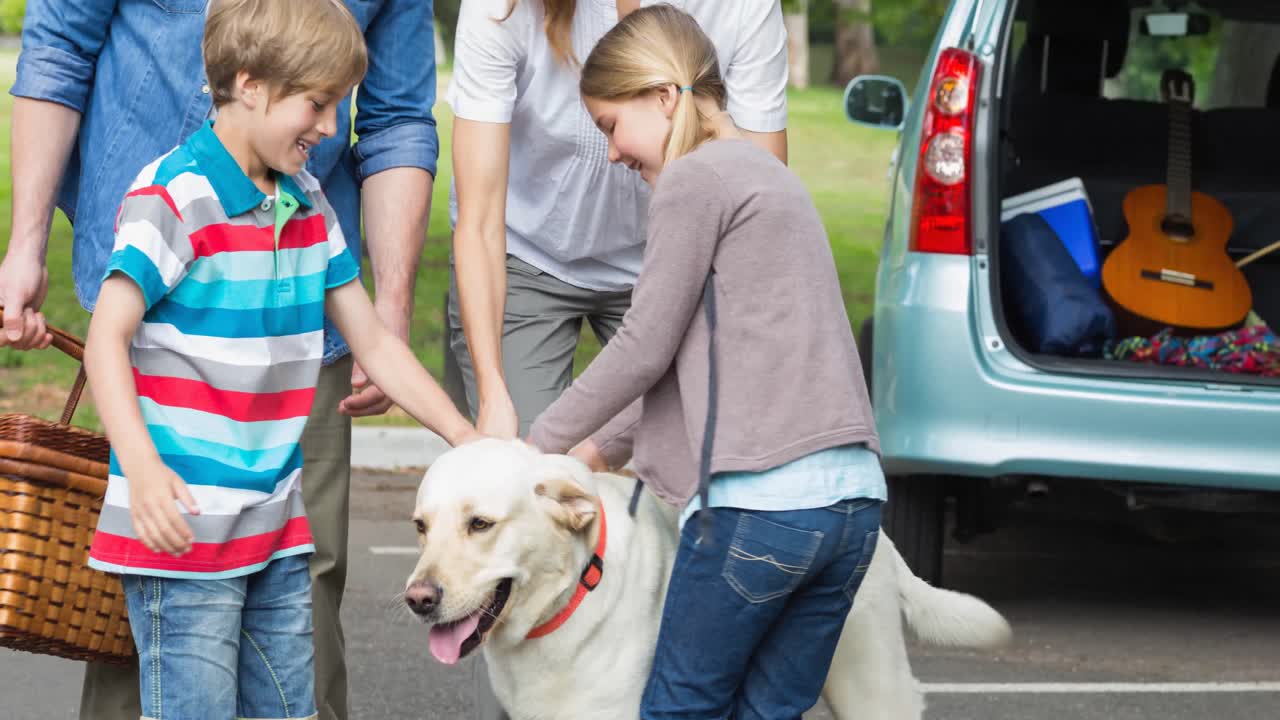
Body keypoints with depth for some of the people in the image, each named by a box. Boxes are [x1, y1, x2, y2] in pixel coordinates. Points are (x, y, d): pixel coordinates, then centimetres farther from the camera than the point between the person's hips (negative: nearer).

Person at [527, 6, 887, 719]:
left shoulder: (693, 178, -4)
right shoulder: (769, 176, 24)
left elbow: (645, 348, -4)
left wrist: (542, 442, 9)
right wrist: (604, 448, 27)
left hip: (762, 498, -8)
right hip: (854, 495, 8)